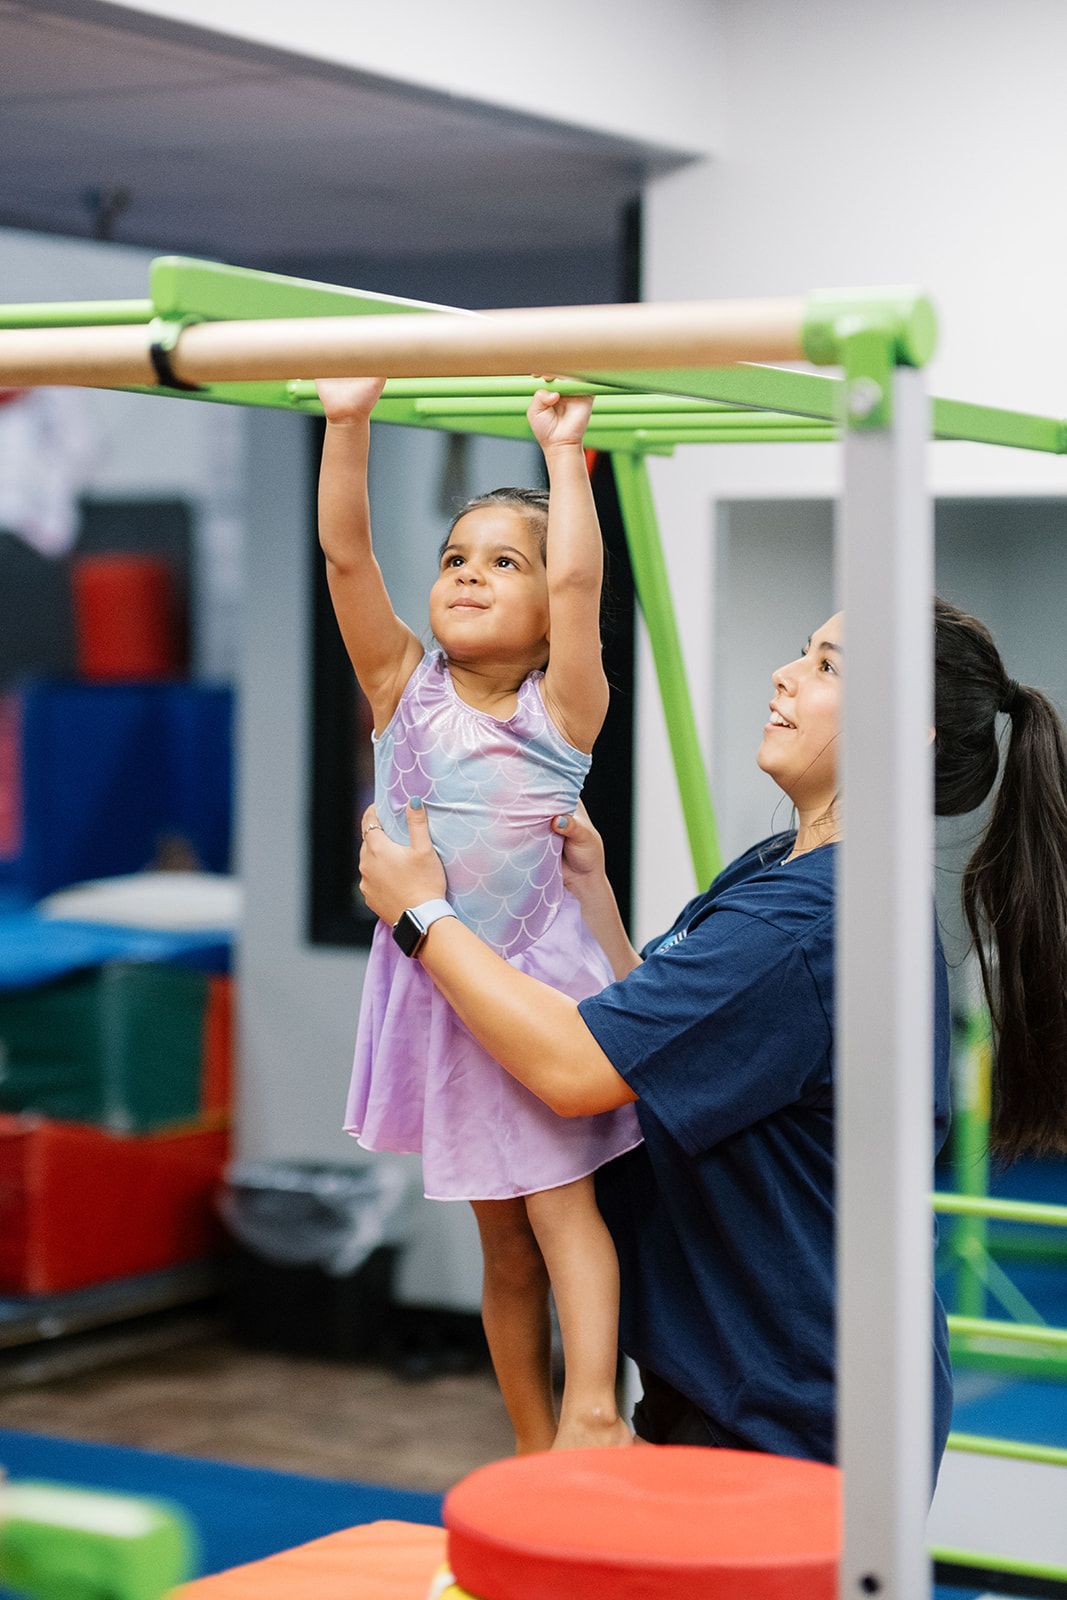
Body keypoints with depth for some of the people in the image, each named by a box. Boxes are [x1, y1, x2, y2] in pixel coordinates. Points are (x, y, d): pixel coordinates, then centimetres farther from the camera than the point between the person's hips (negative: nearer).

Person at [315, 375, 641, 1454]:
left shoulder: (561, 713, -6)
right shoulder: (404, 690, 2)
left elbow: (579, 576, -20)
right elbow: (345, 554, -8)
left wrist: (562, 454, -13)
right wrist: (349, 421, -16)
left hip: (537, 982, -3)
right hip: (436, 990, 4)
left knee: (559, 1199, -13)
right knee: (502, 1240, 11)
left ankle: (591, 1407, -20)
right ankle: (534, 1450, 18)